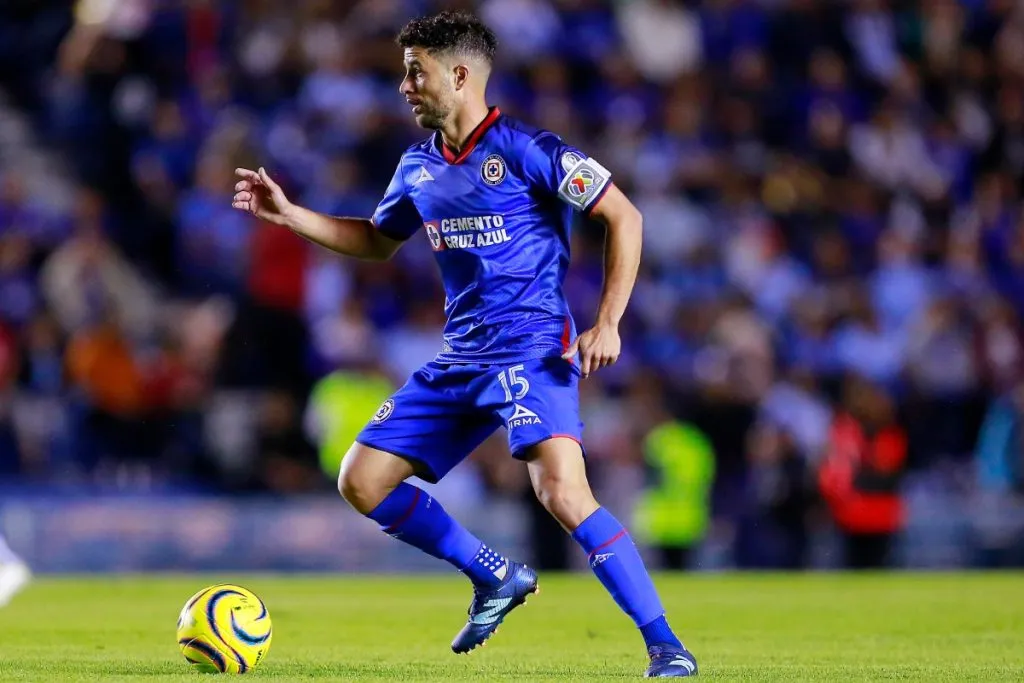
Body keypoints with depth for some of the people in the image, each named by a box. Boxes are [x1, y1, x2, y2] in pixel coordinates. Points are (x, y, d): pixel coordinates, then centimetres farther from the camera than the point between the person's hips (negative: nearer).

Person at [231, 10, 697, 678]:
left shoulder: (525, 149, -11)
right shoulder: (418, 166, 11)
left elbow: (624, 216, -9)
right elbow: (378, 241, 29)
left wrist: (608, 323, -17)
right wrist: (287, 213, 18)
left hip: (533, 348, -8)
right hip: (460, 358, 8)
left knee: (562, 489, -29)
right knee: (362, 481, 4)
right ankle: (497, 578, 18)